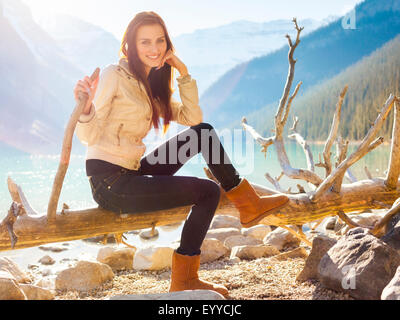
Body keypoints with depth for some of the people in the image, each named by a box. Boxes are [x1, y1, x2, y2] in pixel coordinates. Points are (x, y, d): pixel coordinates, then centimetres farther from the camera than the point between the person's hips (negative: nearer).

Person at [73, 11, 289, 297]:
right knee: (209, 191, -10)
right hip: (109, 181, -8)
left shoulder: (151, 85, 14)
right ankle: (183, 281, 1)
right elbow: (89, 136, -17)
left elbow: (193, 119, 7)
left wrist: (184, 73, 1)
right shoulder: (114, 75, -10)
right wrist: (86, 108, -38)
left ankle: (248, 203, 9)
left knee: (203, 132, 3)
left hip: (132, 173, 8)